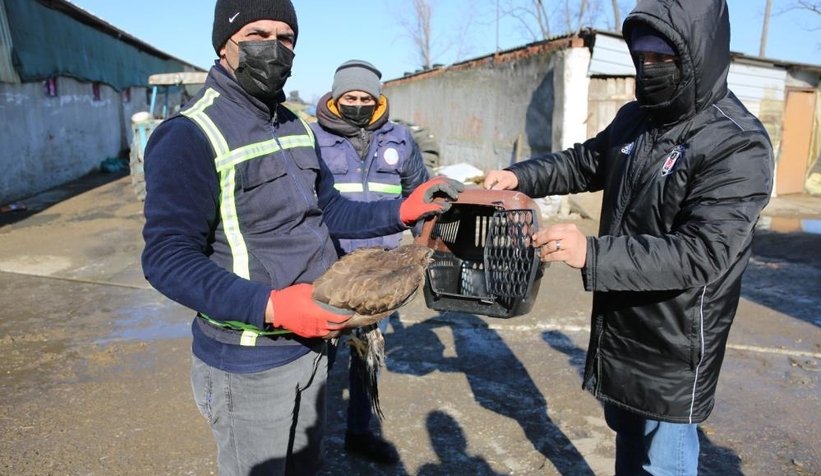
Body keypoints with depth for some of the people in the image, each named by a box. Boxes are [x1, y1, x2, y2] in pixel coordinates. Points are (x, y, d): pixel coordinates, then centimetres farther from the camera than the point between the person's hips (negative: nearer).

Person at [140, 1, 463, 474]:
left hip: (311, 341, 7)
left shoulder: (297, 128, 6)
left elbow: (329, 210, 12)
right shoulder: (190, 136, -18)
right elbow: (169, 260, -22)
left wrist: (401, 211, -2)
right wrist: (270, 307, -33)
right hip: (248, 360, -7)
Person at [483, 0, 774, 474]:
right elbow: (584, 162, 17)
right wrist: (522, 176, 0)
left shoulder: (738, 145, -21)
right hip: (619, 328, 7)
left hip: (671, 346, -7)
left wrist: (593, 254, -39)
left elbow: (699, 255, -29)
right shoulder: (635, 119, 2)